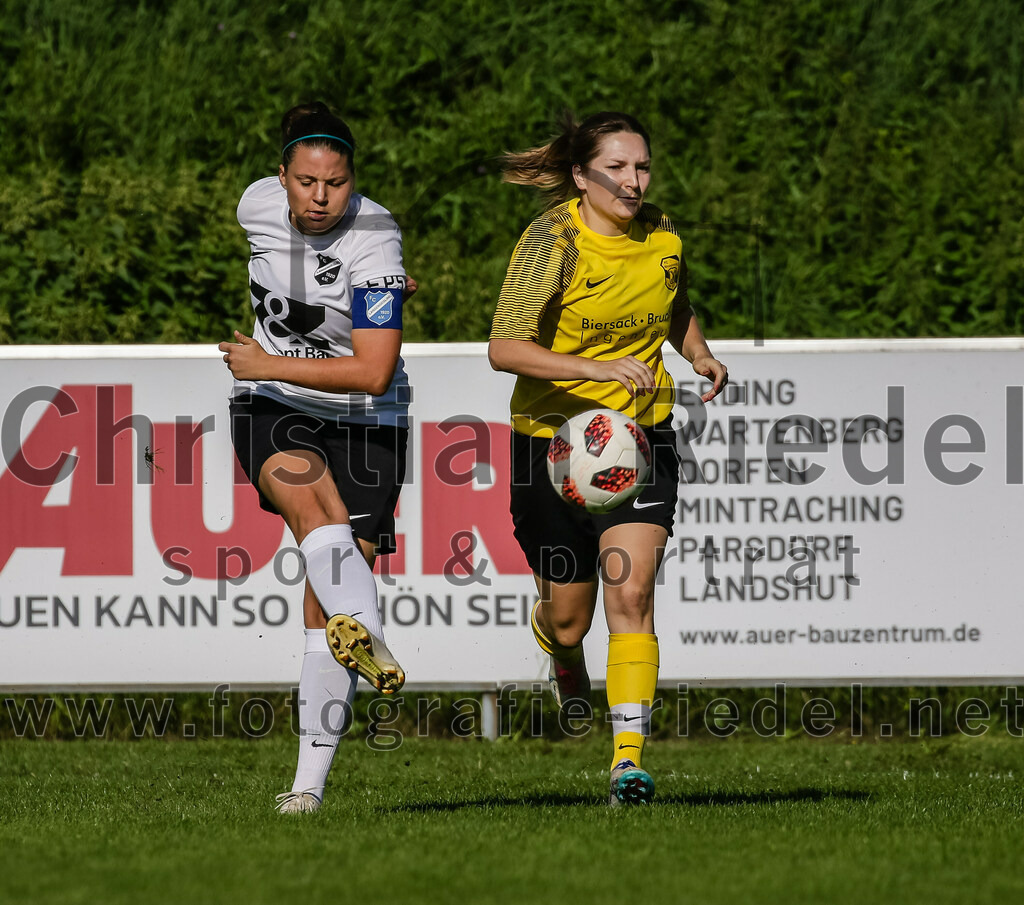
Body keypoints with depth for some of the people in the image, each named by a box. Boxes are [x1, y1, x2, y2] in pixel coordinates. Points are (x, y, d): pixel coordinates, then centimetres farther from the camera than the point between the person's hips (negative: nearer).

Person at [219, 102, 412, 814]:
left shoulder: (373, 243, -20)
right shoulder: (260, 204, -4)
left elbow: (373, 374, -24)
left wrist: (269, 366, -20)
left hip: (362, 420, -3)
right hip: (272, 409, 3)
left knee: (325, 606, -9)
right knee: (310, 500, -33)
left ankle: (311, 781, -6)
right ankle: (371, 641, -53)